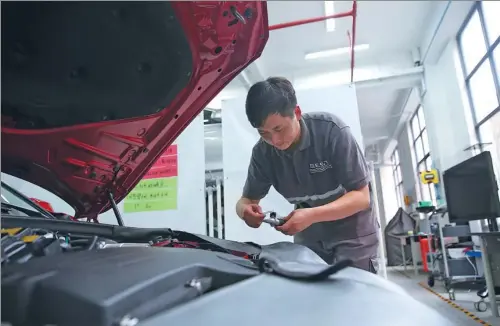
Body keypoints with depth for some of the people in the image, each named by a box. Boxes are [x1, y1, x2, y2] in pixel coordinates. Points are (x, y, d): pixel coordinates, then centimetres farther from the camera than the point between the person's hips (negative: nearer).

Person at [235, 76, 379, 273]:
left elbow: (361, 197, -23)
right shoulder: (263, 153, -12)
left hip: (353, 235, -3)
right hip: (309, 238, 4)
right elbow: (247, 199, -2)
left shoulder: (332, 131, -25)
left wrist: (312, 215, -38)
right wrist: (245, 210, -28)